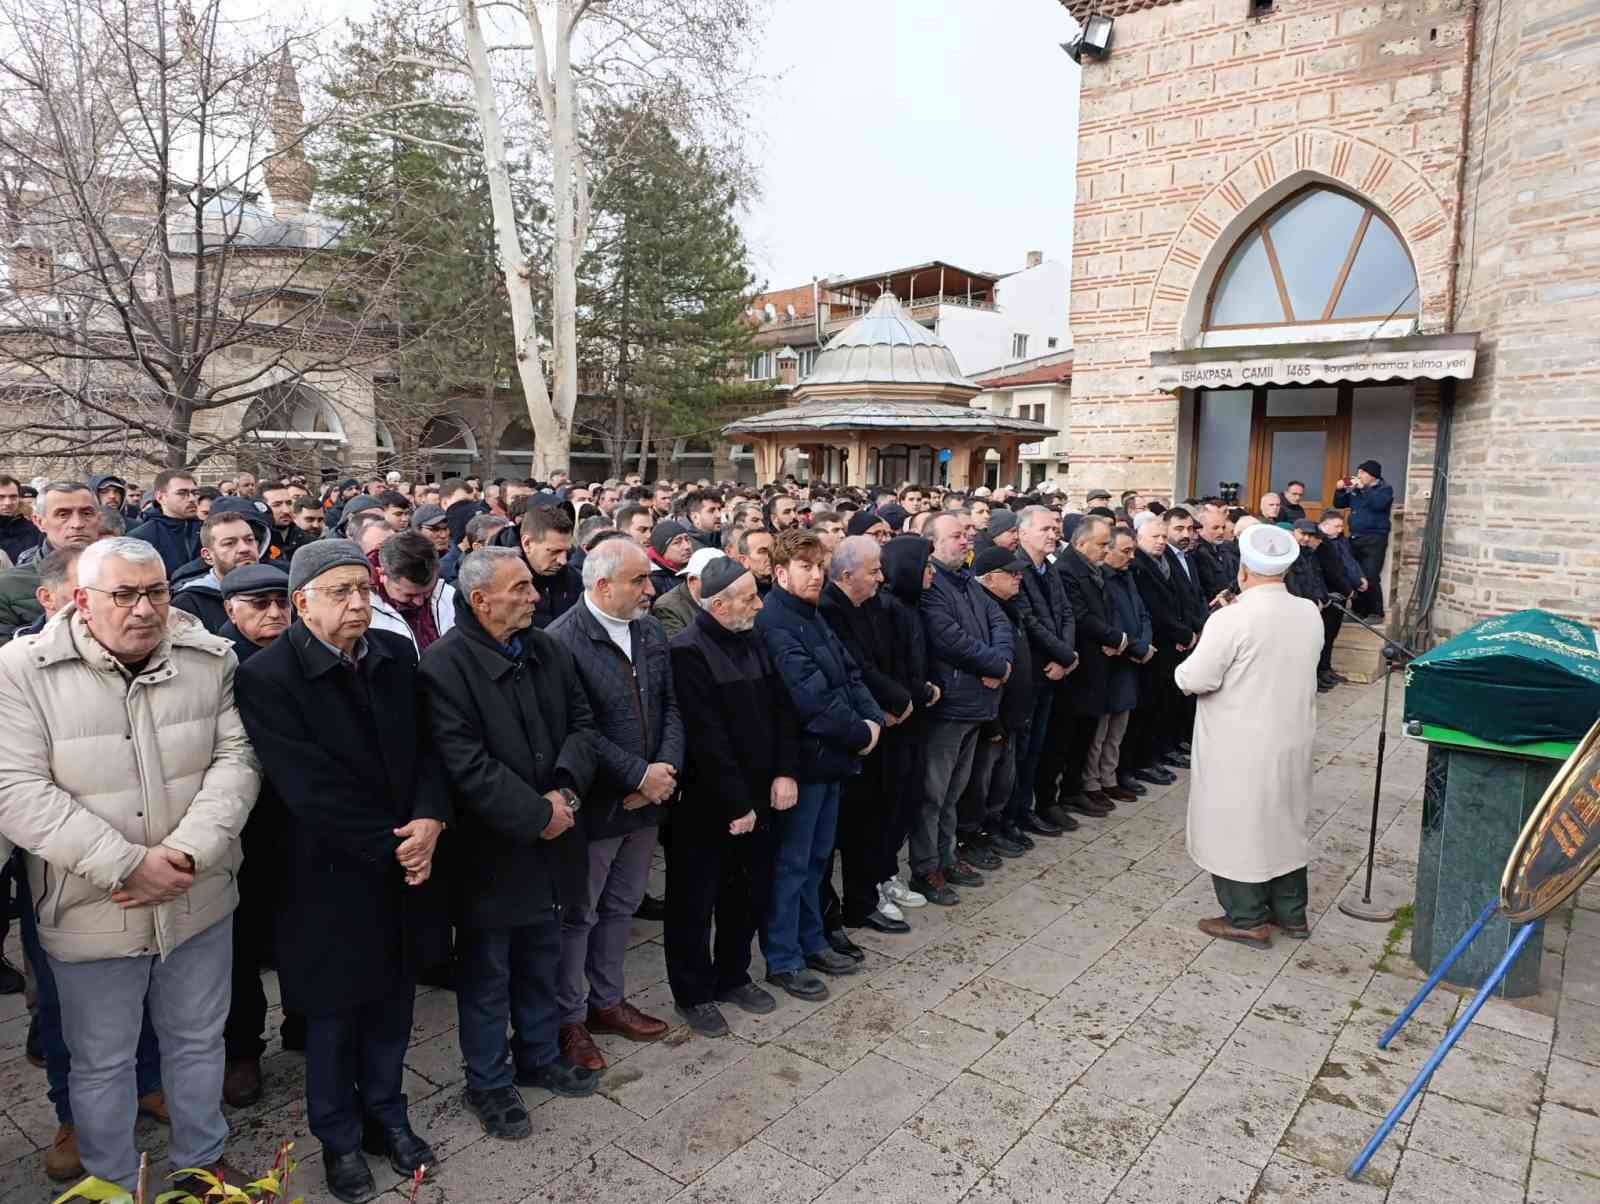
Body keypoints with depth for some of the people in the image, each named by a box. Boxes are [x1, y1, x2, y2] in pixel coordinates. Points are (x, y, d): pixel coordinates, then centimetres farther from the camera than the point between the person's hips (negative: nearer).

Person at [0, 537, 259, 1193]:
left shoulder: (209, 658, -4)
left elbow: (234, 759, -6)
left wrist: (188, 852, -19)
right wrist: (126, 864, -21)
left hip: (200, 901, 2)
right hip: (90, 912, -2)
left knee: (198, 1041, 20)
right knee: (101, 1062, 17)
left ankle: (203, 1160, 43)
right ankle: (111, 1182, 41)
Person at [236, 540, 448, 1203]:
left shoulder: (397, 653, 0)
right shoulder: (266, 677, -17)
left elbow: (428, 747, 2)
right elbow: (311, 791, -21)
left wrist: (430, 819, -15)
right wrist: (390, 846, -17)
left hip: (406, 868, 5)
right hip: (332, 877, -4)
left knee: (392, 1003, 19)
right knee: (334, 1016, 16)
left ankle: (386, 1116, 42)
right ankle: (340, 1138, 39)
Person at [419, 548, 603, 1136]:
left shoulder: (547, 649, 3)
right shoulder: (445, 664, -19)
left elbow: (582, 722, 3)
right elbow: (466, 764, -24)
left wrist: (567, 790, -14)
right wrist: (538, 814, -20)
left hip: (547, 838, 6)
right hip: (488, 846, -6)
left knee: (542, 954, 22)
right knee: (487, 971, 11)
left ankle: (538, 1054, 42)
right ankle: (487, 1082, 31)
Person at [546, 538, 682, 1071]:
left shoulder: (650, 630, 3)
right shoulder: (562, 641, -19)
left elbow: (670, 706, 5)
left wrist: (666, 768, -10)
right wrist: (639, 775, -20)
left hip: (646, 799, 7)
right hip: (595, 803, -7)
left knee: (620, 907, 21)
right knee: (578, 914, 11)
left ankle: (607, 1000, 38)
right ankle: (570, 1018, 28)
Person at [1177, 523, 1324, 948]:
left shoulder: (1232, 619, -22)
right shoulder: (1310, 613, 0)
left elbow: (1195, 680, -21)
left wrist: (1185, 671, 1)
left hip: (1241, 747, -6)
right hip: (1292, 738, 7)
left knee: (1237, 824, 7)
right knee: (1284, 819, 20)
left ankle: (1247, 920, 16)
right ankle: (1290, 913, 31)